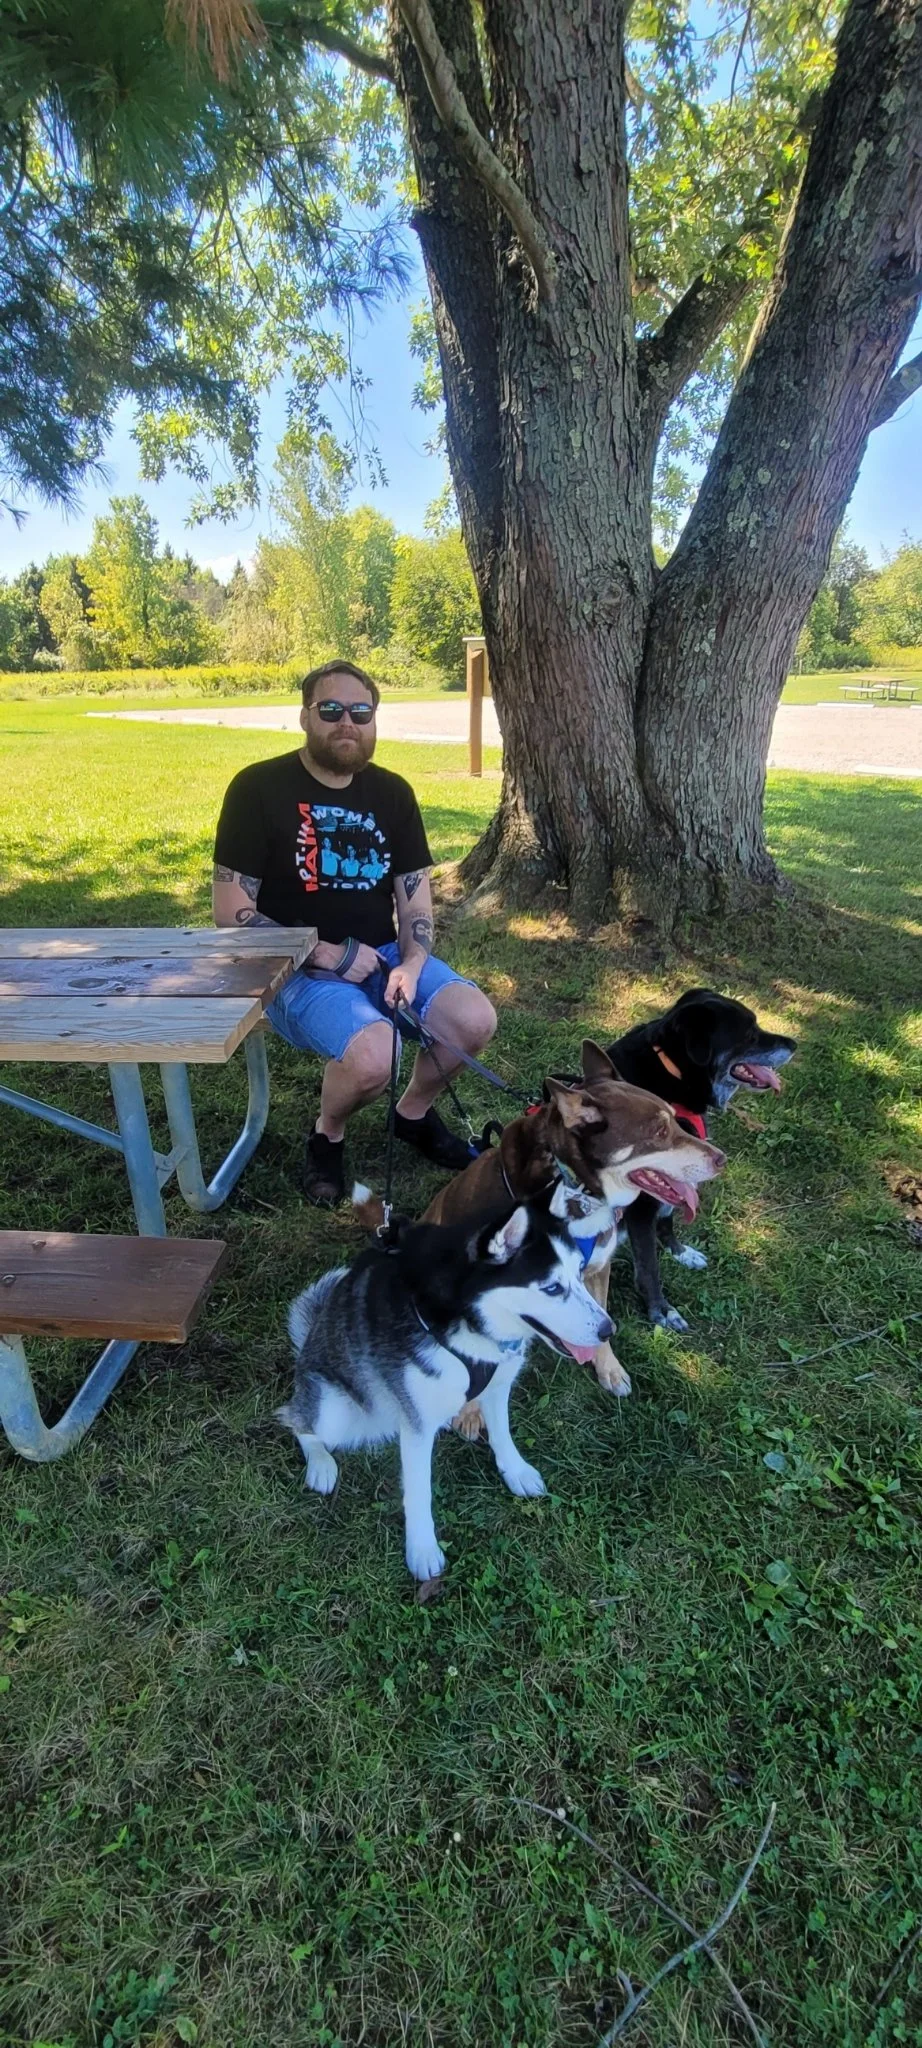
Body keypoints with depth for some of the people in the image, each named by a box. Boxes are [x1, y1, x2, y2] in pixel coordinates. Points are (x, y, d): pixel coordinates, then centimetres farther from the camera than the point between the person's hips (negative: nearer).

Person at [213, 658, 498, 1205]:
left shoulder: (392, 792, 7)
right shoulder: (259, 787, -9)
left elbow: (415, 892, 7)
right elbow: (232, 911, -12)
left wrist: (412, 964, -14)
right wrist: (331, 956, -17)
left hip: (384, 954, 5)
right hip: (299, 969, -5)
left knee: (476, 1021, -18)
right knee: (372, 1057, -33)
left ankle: (415, 1112, 15)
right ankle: (328, 1135, 5)